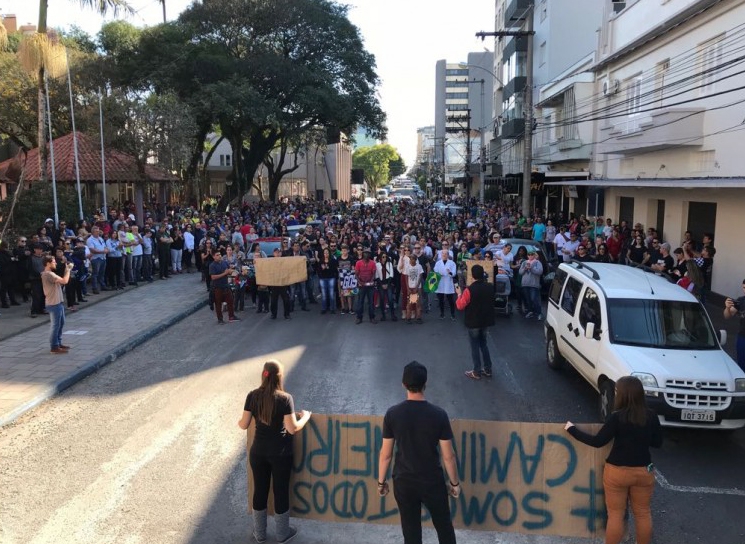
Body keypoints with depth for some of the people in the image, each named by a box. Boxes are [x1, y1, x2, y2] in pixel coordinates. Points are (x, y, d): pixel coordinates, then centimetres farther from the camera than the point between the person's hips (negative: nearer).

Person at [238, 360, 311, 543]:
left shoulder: (253, 396, -7)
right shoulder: (285, 398, -17)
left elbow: (244, 425, -1)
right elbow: (292, 429, -17)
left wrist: (238, 421, 22)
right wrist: (305, 417, 1)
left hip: (258, 451, 3)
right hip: (280, 453, -3)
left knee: (260, 490, 17)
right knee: (281, 490, 12)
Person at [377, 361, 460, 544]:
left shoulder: (392, 414, -14)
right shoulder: (438, 414, -17)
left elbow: (386, 454, -7)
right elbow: (448, 456, -10)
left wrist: (381, 481, 8)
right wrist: (454, 482, 6)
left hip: (403, 482, 1)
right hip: (432, 481, -1)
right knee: (444, 526, 21)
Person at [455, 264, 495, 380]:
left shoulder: (469, 290, -21)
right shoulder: (490, 288, -4)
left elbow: (460, 306, -14)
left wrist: (459, 294, 0)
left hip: (473, 322, -5)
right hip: (486, 321, 5)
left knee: (475, 346, 6)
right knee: (483, 344, 20)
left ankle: (477, 372, 13)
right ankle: (488, 369, 25)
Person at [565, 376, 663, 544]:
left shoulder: (617, 417, -20)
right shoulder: (651, 417, -8)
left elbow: (597, 442, -16)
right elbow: (657, 442, 5)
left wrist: (572, 429, -7)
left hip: (617, 472, -3)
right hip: (644, 471, 4)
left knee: (615, 515, 10)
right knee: (643, 513, 20)